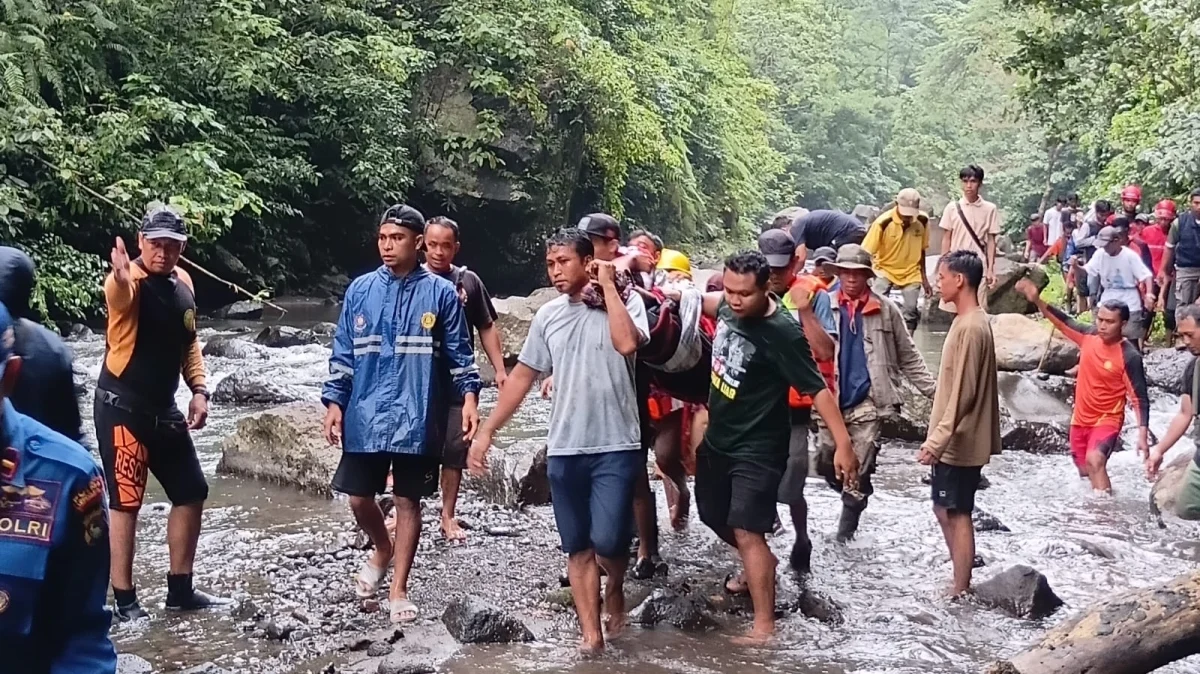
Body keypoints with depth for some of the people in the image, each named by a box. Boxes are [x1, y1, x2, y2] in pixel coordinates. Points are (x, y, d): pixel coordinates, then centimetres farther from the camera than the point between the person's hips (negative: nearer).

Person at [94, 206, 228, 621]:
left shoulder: (183, 282, 7)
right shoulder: (128, 281, -17)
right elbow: (120, 299, -43)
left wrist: (198, 390, 6)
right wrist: (121, 279, -66)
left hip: (164, 408, 8)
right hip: (121, 408, -8)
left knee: (191, 493, 11)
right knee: (126, 501, -5)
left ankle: (180, 590, 22)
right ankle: (125, 600, 5)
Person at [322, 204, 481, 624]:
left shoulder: (441, 293, -1)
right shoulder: (360, 290, 5)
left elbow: (460, 354, 2)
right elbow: (343, 354, 8)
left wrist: (469, 396, -11)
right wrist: (334, 402, 0)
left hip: (416, 419, -2)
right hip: (365, 417, 2)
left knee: (408, 501, 6)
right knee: (359, 498, 8)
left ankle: (398, 590, 18)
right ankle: (382, 551, 38)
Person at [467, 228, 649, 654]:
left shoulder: (625, 301, -5)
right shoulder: (548, 315, 8)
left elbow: (627, 344, -27)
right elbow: (522, 377, 12)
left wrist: (608, 286, -17)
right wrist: (486, 431, 8)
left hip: (616, 447, -4)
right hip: (564, 450, 5)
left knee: (607, 542, -11)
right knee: (577, 547, 8)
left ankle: (616, 587, 22)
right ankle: (591, 631, 19)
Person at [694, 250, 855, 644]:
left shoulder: (782, 334, -25)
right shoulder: (728, 307, -5)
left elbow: (817, 389, -25)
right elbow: (710, 304, 22)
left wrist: (843, 444, -30)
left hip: (757, 449, -8)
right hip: (717, 438, 8)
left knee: (746, 531, -13)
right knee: (714, 516, 22)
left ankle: (764, 624, -6)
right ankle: (758, 567, 47)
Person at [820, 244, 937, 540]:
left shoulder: (885, 310, 1)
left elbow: (908, 357, 7)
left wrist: (932, 389, 0)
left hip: (866, 401, -1)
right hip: (830, 400, 1)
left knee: (858, 470, -2)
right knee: (826, 463, 6)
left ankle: (847, 527, 15)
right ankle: (855, 498, 37)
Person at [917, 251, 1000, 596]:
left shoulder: (970, 327, -20)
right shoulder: (970, 322, 11)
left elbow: (963, 393, -23)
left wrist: (938, 440, -23)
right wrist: (937, 437, 21)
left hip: (959, 443, -10)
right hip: (954, 441, 10)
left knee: (957, 515, 0)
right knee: (945, 510, 17)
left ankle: (960, 593, 10)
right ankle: (960, 585, 27)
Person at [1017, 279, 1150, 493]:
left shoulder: (1129, 356, -20)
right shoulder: (1089, 336, -6)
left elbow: (1140, 398, -17)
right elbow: (1063, 321, 7)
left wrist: (1143, 436, -23)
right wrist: (1036, 299, -8)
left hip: (1107, 421, -6)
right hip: (1081, 419, 6)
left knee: (1094, 460, -31)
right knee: (1085, 470, 20)